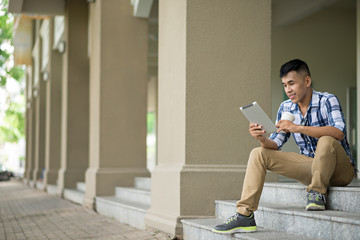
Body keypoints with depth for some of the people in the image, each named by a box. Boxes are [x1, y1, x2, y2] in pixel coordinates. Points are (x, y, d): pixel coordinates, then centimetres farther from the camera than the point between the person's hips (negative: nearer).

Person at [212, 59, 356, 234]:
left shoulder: (327, 100, -12)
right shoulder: (286, 108, 5)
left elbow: (339, 132, -30)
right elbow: (275, 144, 4)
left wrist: (298, 128, -37)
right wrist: (263, 139, -21)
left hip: (341, 169, -6)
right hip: (311, 167, 6)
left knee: (326, 141, -38)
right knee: (258, 154, -7)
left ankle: (317, 193, -17)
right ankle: (244, 215, -14)